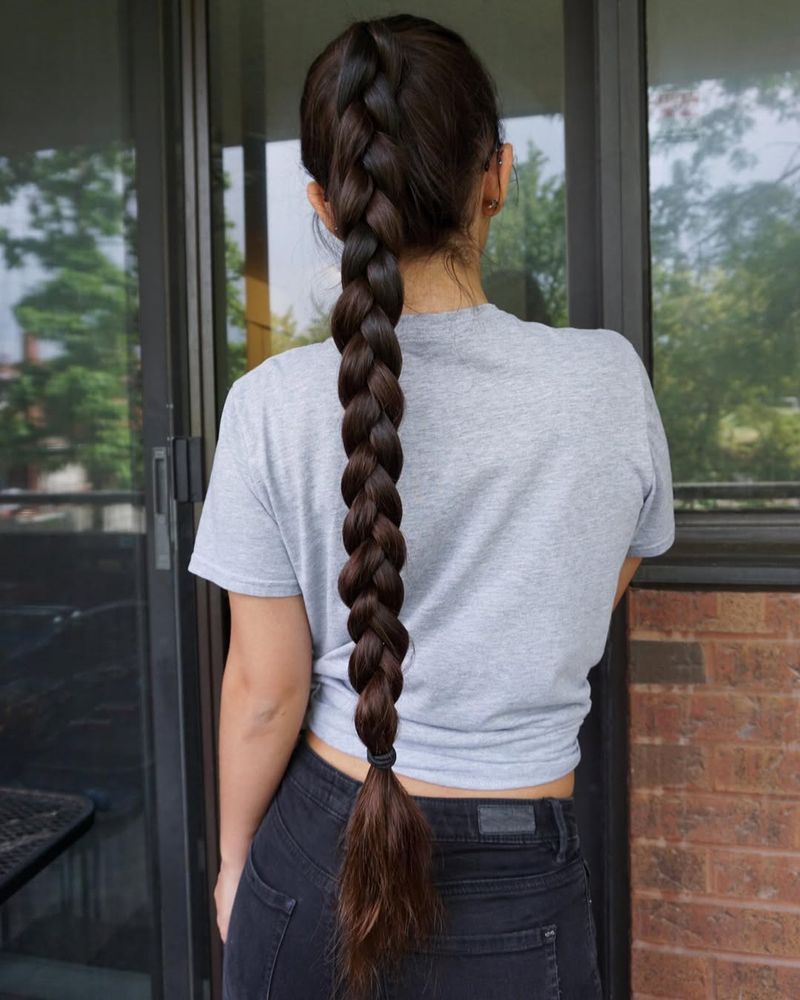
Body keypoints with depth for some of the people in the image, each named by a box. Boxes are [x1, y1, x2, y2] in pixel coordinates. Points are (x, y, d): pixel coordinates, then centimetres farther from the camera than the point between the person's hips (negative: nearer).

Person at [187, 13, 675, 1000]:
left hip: (316, 853, 1)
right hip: (510, 890, 0)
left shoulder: (273, 405, -16)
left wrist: (235, 861, 8)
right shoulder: (611, 379, -13)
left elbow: (266, 690, -9)